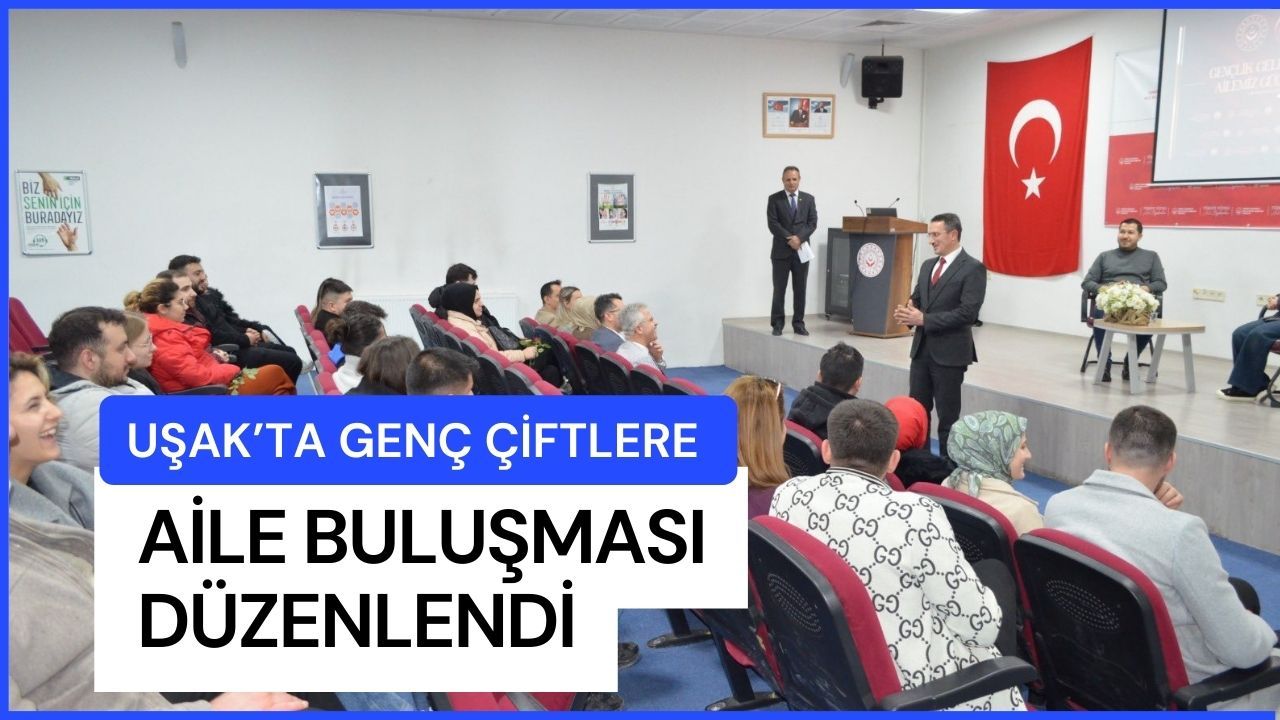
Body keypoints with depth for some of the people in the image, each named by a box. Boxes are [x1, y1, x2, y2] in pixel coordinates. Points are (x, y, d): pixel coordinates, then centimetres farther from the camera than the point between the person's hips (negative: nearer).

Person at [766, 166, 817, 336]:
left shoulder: (808, 199, 9)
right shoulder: (774, 199, 1)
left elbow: (812, 222, 1)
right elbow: (773, 224, -7)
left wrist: (799, 238, -14)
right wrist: (789, 239, -16)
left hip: (801, 250, 2)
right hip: (781, 251, -2)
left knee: (800, 289, 4)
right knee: (779, 289, 0)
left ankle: (798, 324, 11)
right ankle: (777, 324, 7)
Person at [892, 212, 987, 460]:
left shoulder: (973, 269, -10)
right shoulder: (928, 265, 14)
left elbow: (968, 313, -18)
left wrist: (924, 319, -20)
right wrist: (908, 311, -7)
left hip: (949, 353, -7)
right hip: (921, 349, 7)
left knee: (948, 416, 3)